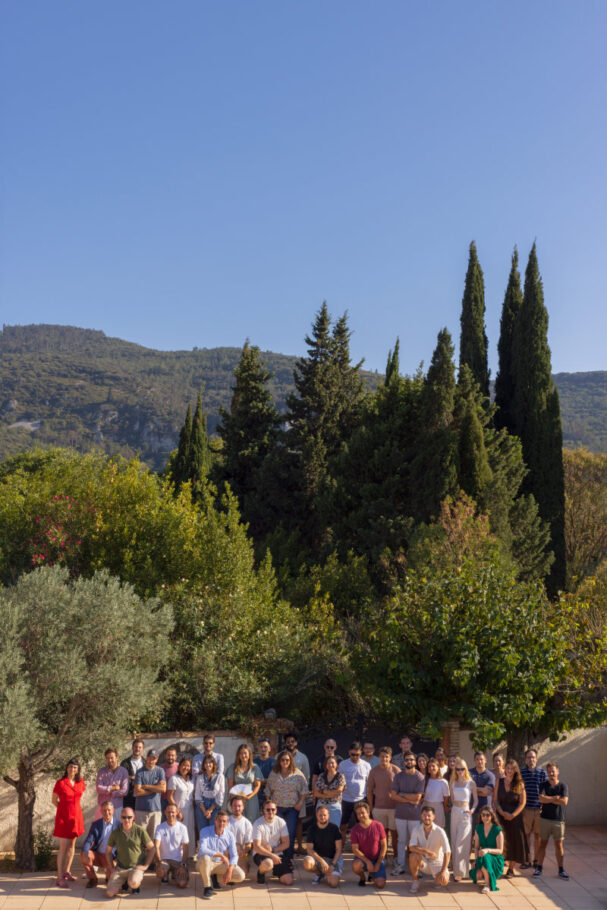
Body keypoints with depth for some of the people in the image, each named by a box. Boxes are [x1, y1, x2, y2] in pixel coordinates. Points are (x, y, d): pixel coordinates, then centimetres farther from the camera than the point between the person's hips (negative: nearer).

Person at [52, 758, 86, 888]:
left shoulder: (81, 783, 2)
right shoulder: (60, 783, -11)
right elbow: (54, 801, 1)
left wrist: (72, 808, 11)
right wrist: (65, 809, 4)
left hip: (76, 816, 5)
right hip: (63, 817, -5)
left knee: (72, 845, 12)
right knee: (63, 847, -6)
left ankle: (67, 872, 25)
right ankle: (60, 878, -2)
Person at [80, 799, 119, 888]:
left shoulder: (119, 824, -2)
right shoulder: (96, 824, 5)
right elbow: (88, 841, -4)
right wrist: (85, 852, -26)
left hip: (111, 857, -2)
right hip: (97, 854, 2)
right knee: (83, 856, -26)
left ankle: (109, 878, 10)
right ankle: (93, 879, -2)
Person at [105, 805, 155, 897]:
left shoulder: (140, 831, -7)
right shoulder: (115, 833, 1)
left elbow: (151, 848, -1)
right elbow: (108, 851, 14)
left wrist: (146, 866, -5)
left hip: (136, 867, -3)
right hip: (120, 868, 3)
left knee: (133, 883, -35)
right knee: (110, 893, -14)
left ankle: (137, 882, 4)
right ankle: (124, 881, 18)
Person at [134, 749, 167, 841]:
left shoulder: (160, 771, 8)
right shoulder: (140, 772, 2)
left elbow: (163, 788, -5)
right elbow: (137, 792, -8)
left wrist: (146, 786, -4)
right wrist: (155, 789, -4)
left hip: (156, 809, 1)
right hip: (141, 809, -1)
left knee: (154, 836, 0)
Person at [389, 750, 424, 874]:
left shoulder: (420, 777, -4)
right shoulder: (398, 776, 5)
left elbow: (417, 797, -13)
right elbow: (393, 795, -2)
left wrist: (402, 794, -5)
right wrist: (409, 799, -11)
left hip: (415, 815, -2)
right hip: (400, 813, 3)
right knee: (402, 841, 9)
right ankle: (400, 865, 16)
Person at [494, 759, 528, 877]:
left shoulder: (519, 784, -3)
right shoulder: (499, 782, 1)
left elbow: (522, 803, -3)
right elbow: (495, 800, 2)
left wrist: (512, 815, -12)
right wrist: (502, 813, -11)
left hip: (515, 817, 0)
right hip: (500, 816, 1)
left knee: (514, 842, 4)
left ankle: (511, 869, 16)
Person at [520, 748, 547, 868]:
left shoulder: (542, 772, 4)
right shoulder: (521, 772, 1)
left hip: (539, 808, 1)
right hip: (526, 809, -1)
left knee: (538, 834, 8)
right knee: (526, 834, 3)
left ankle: (536, 859, 20)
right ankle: (527, 860, 12)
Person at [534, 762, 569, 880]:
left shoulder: (563, 786, -2)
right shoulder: (543, 785, 1)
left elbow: (564, 802, -15)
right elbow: (541, 799, -14)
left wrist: (549, 799, -11)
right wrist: (556, 798, -13)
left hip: (558, 820, 0)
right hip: (545, 818, 1)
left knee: (559, 845, 5)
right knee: (543, 844, 5)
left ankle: (561, 870, 14)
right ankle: (539, 867, 13)